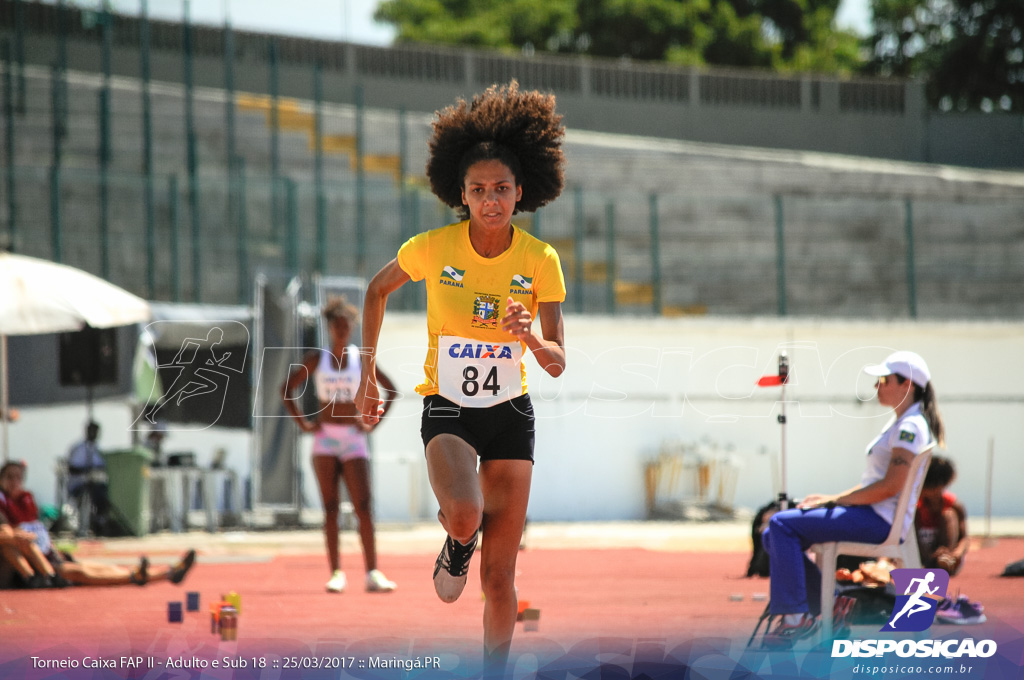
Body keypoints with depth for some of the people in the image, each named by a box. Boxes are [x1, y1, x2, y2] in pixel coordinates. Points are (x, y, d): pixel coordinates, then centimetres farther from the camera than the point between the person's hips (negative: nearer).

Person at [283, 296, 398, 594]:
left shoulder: (361, 358, 3)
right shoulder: (316, 359, 4)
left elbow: (390, 389, 10)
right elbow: (288, 389, 11)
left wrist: (373, 424, 3)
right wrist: (302, 422, 2)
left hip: (353, 438, -1)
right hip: (325, 437, 1)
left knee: (364, 506, -10)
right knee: (330, 507, 0)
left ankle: (372, 573, -14)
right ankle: (336, 573, 1)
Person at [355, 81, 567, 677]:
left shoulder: (541, 261, -8)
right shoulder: (433, 249, -11)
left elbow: (558, 363, -6)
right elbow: (378, 289, 9)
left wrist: (531, 338, -28)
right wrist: (368, 372, 9)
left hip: (510, 413, 2)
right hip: (447, 407, -1)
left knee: (500, 578, 0)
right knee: (465, 514, -32)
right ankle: (457, 546, 6)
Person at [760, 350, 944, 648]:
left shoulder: (911, 427, -14)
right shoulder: (900, 424, 19)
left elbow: (890, 486, -21)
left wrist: (837, 500, -15)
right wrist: (833, 498, 9)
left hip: (881, 520, -11)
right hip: (871, 516, 11)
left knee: (783, 525, -19)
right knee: (775, 535, 7)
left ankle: (797, 617, -17)